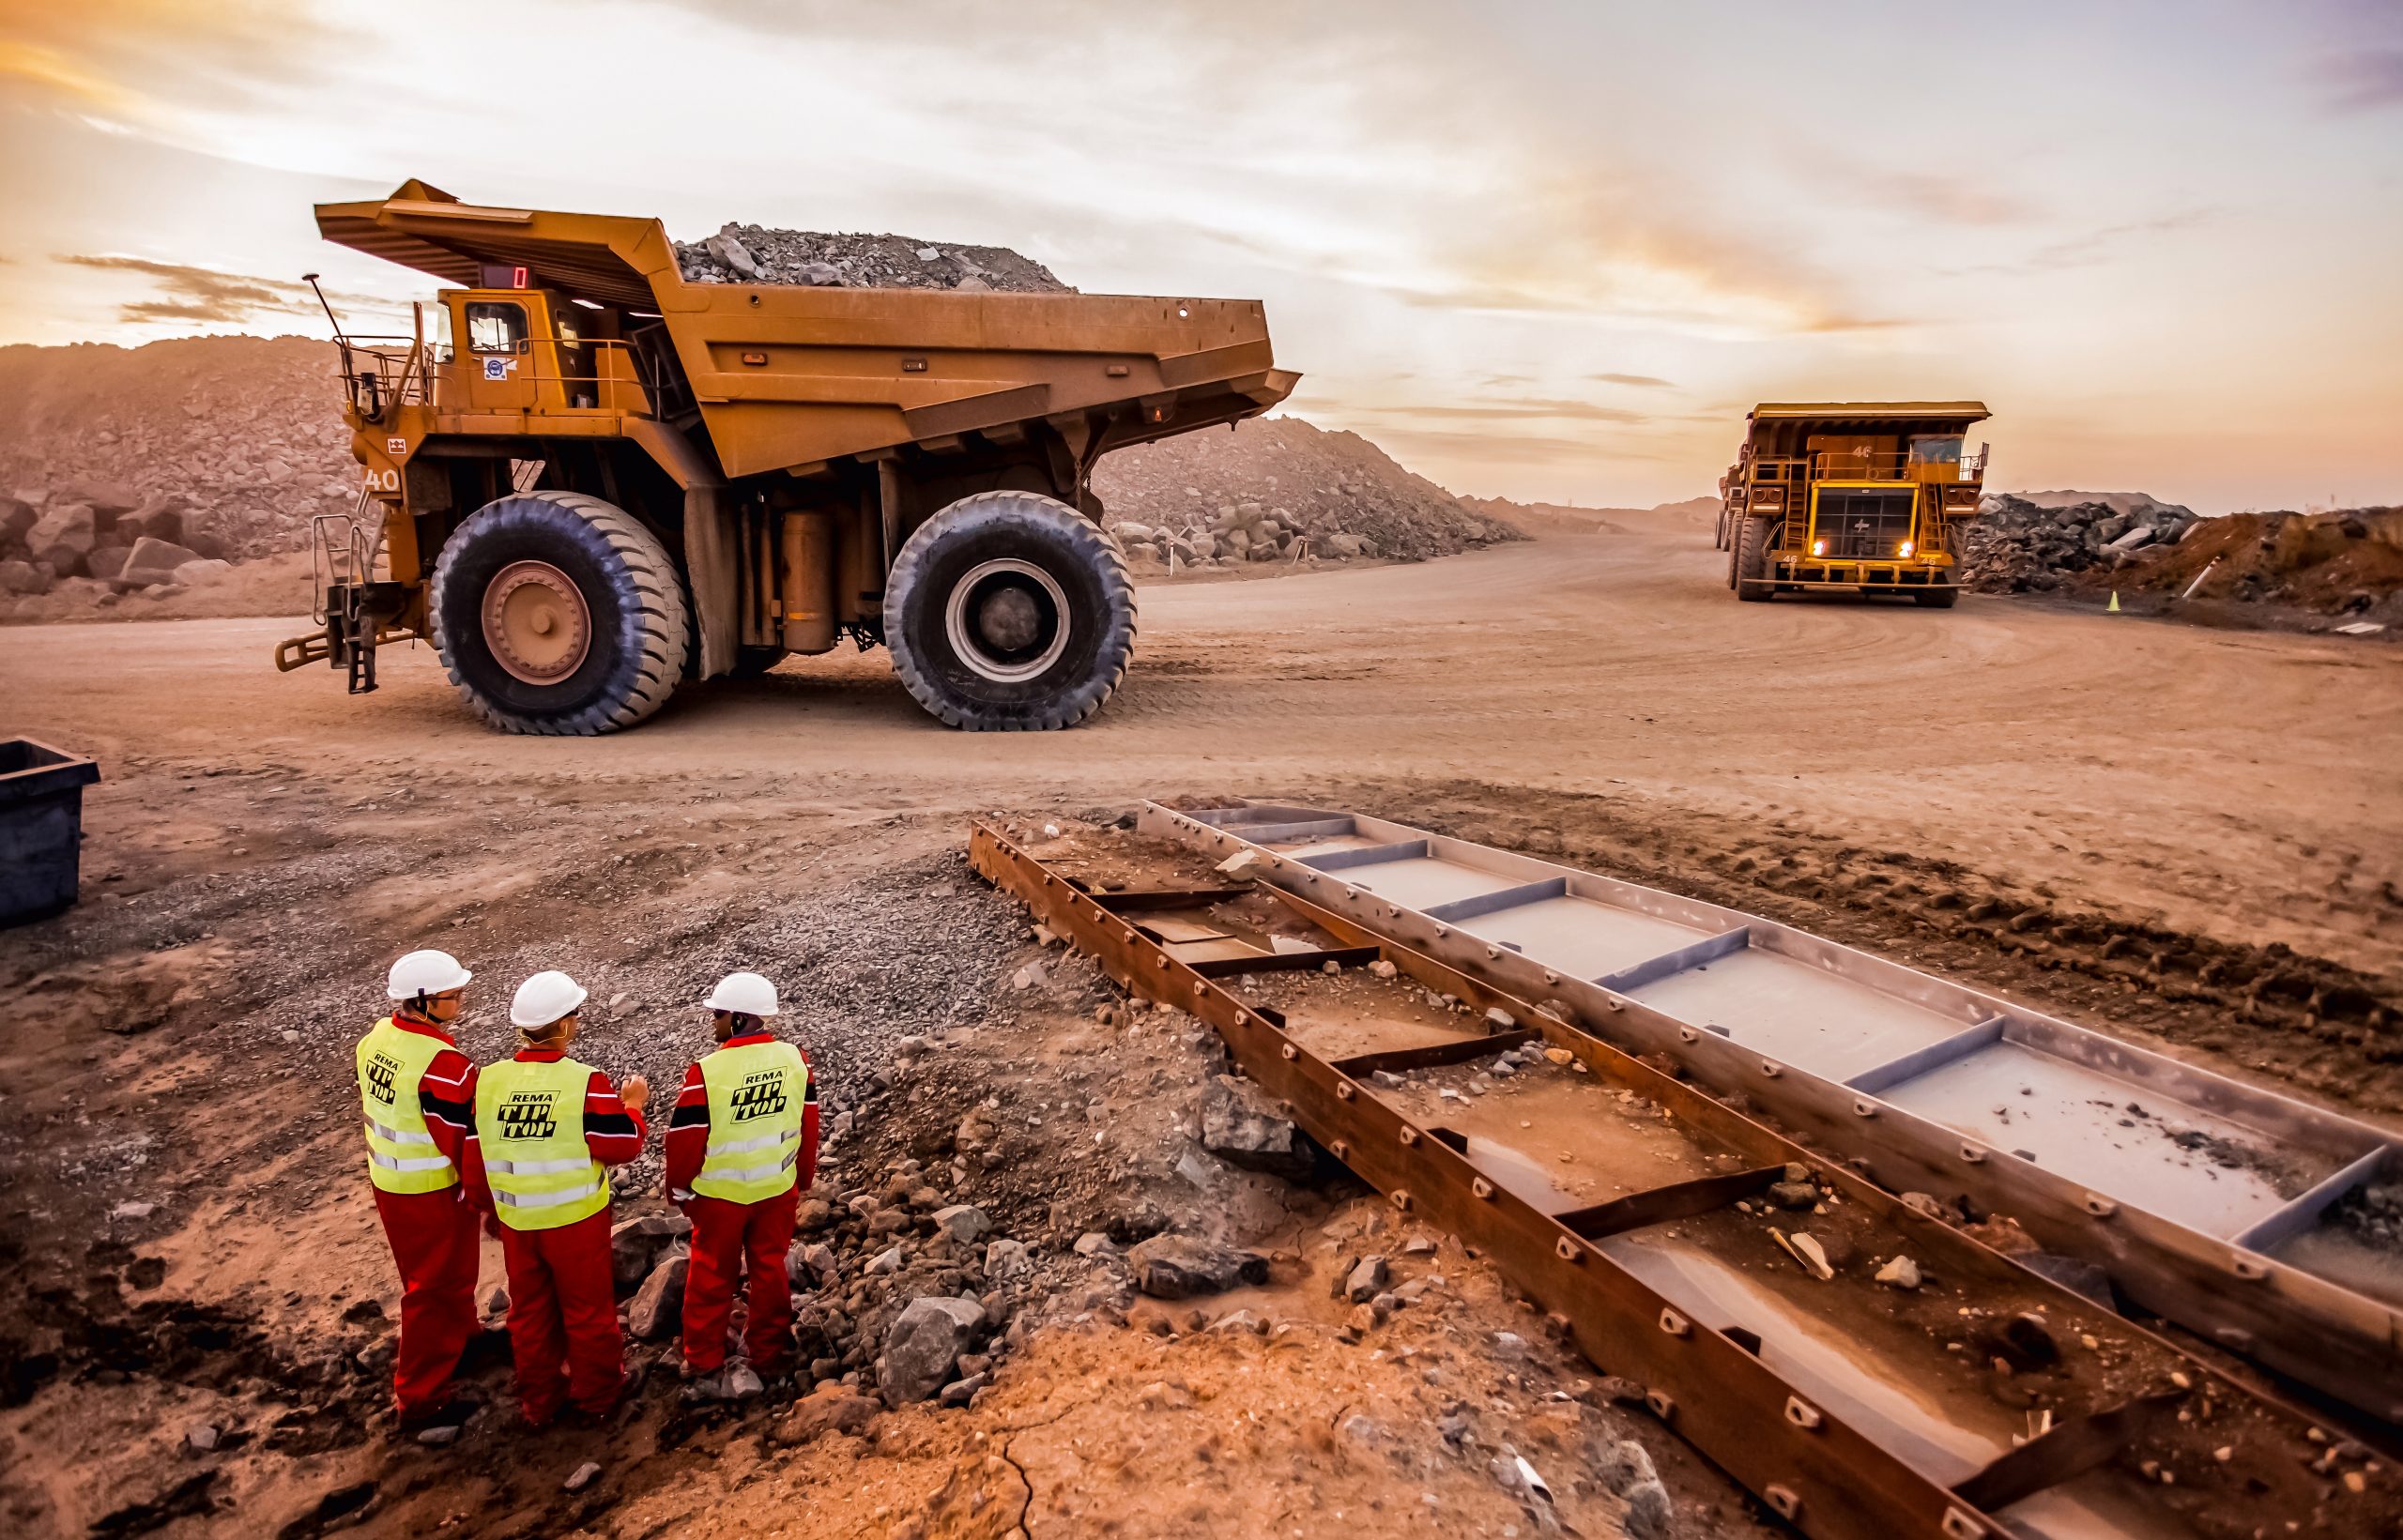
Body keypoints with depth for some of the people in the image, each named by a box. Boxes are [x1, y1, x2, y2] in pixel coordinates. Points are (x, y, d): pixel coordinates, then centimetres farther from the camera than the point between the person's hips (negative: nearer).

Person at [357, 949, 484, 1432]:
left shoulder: (376, 1038, -4)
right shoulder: (443, 1065, -30)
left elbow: (371, 1109, 10)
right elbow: (467, 1145, -23)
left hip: (387, 1180, 8)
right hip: (433, 1194, -8)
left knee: (428, 1273, 27)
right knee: (435, 1290, 7)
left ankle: (459, 1336, 49)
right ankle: (419, 1399, 19)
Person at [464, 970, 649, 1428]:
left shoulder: (487, 1082, -9)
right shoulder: (587, 1083, -23)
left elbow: (473, 1158, 2)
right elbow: (623, 1147, -16)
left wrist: (488, 1205, 18)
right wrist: (633, 1104, 2)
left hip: (516, 1222, 4)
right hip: (578, 1220, -4)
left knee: (529, 1311, 21)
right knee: (588, 1308, 16)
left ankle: (538, 1402, 36)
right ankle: (596, 1393, 33)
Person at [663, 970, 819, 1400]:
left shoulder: (707, 1071, -24)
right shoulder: (795, 1059, -9)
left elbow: (685, 1138, -15)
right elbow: (809, 1124, 1)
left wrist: (680, 1189, 3)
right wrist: (803, 1177, 16)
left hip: (720, 1194, -3)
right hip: (778, 1189, 4)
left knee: (711, 1279, 14)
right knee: (770, 1269, 18)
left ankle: (705, 1366, 23)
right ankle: (769, 1352, 30)